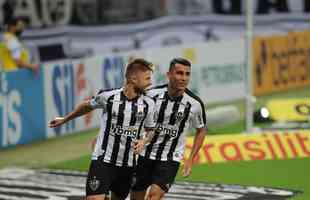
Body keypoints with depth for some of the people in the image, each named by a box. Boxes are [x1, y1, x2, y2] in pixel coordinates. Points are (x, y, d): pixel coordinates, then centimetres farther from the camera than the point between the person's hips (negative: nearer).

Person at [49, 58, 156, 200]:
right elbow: (87, 106, 12)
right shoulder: (108, 96, -10)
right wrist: (64, 119, 25)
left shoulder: (148, 104, -2)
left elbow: (150, 130, 14)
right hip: (102, 160, -4)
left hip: (127, 164, 4)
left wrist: (144, 141, -9)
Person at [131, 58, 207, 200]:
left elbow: (201, 130, 7)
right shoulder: (152, 94, -11)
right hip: (145, 155, 2)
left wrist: (191, 159, 3)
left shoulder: (195, 104, -10)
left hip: (170, 160, -1)